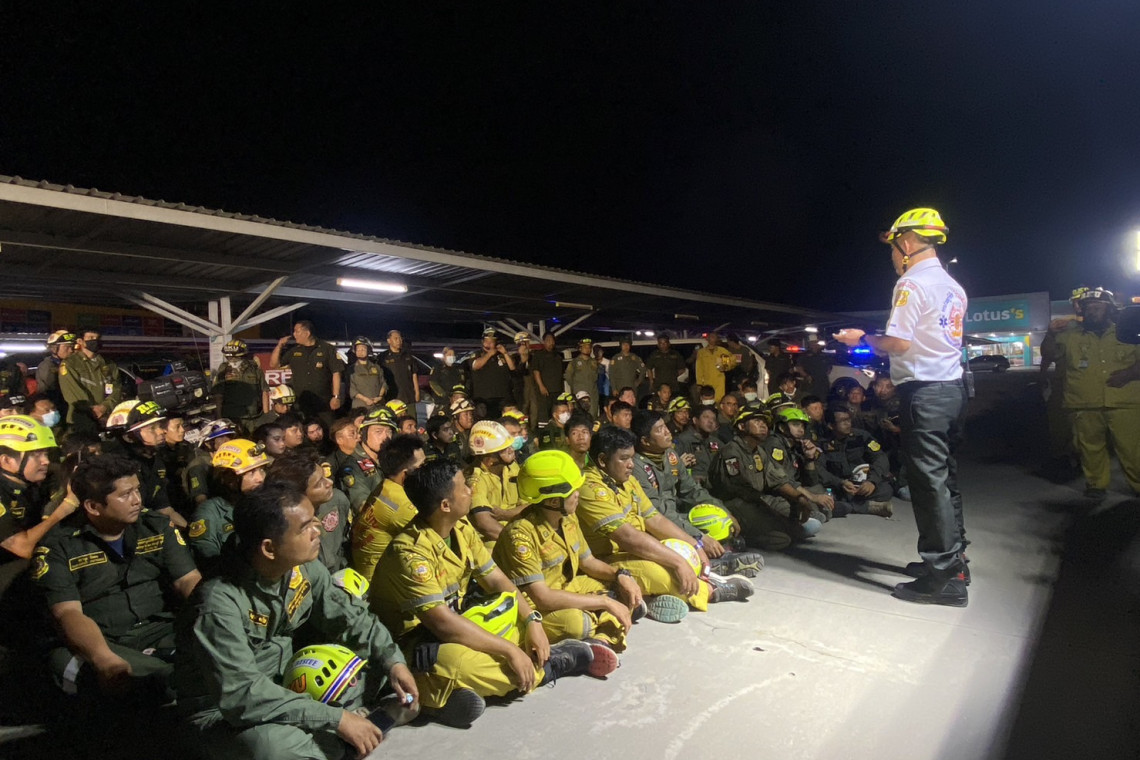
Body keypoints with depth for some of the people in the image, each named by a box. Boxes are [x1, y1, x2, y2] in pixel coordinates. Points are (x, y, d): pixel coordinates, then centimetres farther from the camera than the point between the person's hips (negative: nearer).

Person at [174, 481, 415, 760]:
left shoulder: (304, 569, -11)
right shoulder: (220, 604, -30)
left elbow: (350, 617, 1)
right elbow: (241, 696, -33)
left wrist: (394, 662, -14)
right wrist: (336, 718, -33)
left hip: (286, 685, 6)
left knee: (375, 660, -2)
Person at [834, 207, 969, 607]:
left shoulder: (912, 283, -11)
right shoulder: (953, 287, 17)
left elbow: (898, 343, -18)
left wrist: (861, 338, -2)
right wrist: (872, 340, 24)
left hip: (924, 393, -9)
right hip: (952, 388, 10)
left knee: (929, 482, -6)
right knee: (945, 477, 16)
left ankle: (944, 578, -1)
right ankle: (952, 561, 27)